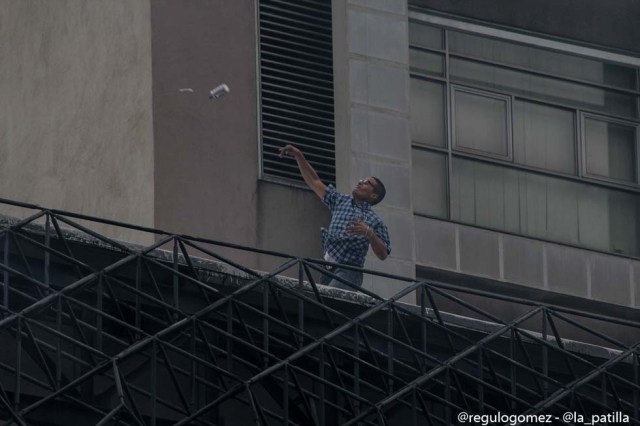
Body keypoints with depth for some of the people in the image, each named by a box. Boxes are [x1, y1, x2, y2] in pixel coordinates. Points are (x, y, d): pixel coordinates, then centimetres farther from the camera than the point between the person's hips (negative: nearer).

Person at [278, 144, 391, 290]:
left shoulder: (374, 221, 4)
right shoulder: (341, 201, 19)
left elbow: (383, 254, -1)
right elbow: (315, 182, 20)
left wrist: (369, 233, -17)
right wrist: (298, 156, 11)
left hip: (348, 272, -6)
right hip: (328, 269, 6)